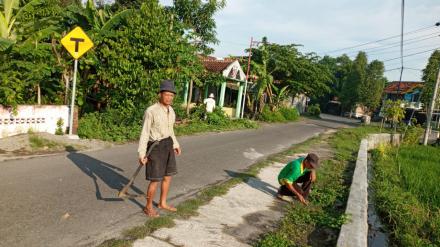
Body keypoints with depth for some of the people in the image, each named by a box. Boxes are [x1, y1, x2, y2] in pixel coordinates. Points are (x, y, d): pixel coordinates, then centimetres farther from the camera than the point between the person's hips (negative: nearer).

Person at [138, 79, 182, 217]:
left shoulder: (170, 110, 4)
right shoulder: (151, 111, -18)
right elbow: (144, 133, -15)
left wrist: (175, 144, 23)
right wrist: (141, 154, -17)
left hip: (167, 145, 7)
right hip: (155, 147, -7)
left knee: (168, 176, 15)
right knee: (155, 180, -1)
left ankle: (162, 203, 33)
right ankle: (148, 207, 21)